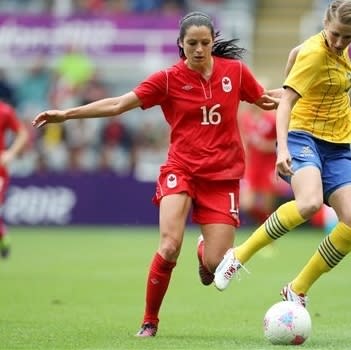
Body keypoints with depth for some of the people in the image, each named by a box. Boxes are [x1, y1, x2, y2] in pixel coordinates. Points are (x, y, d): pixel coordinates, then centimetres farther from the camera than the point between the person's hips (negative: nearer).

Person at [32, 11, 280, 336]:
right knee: (169, 246, -23)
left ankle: (205, 251, 34)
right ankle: (149, 322, -3)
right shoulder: (168, 79, -4)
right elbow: (118, 104, -6)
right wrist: (67, 113, -11)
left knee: (216, 266, -7)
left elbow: (265, 99, 18)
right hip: (181, 169, -1)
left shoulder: (234, 70, 1)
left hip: (222, 176, 1)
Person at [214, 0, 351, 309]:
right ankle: (239, 256, -18)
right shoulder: (315, 53, -17)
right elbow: (286, 101, -25)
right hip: (305, 137, -7)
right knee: (309, 202, -37)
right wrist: (283, 147, -37)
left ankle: (297, 290, 4)